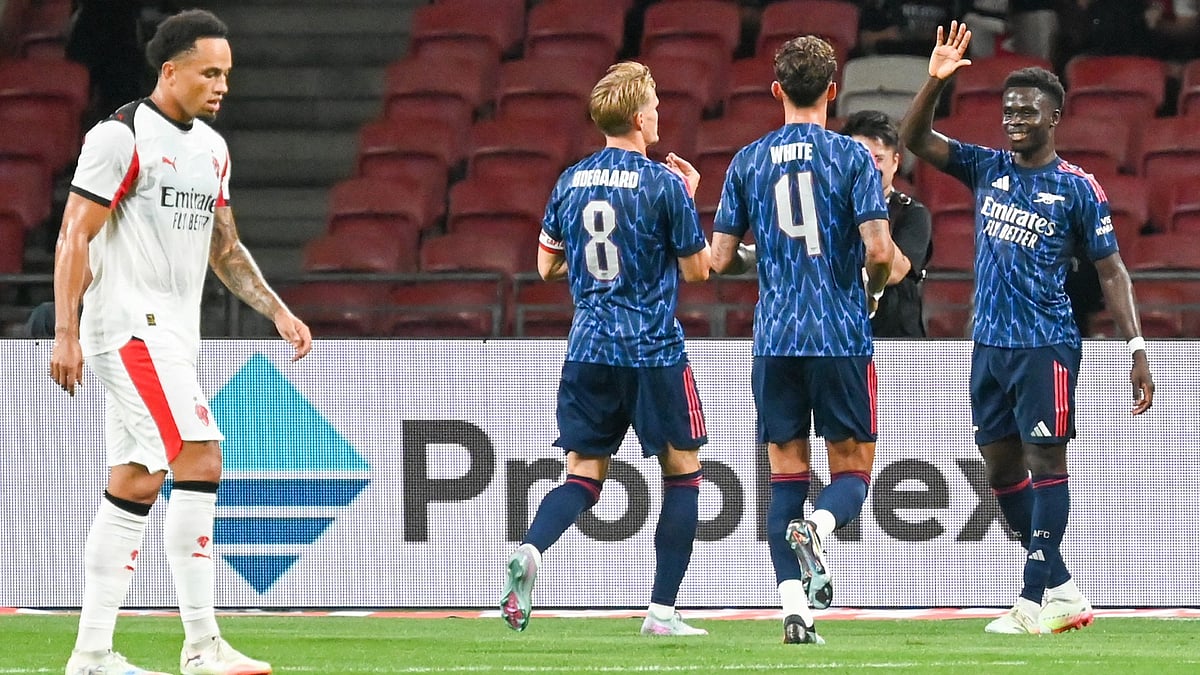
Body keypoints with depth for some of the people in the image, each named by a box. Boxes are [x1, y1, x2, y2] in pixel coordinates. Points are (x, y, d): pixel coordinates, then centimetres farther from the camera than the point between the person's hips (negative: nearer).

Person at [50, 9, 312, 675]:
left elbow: (224, 247, 24)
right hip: (130, 326, -9)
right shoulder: (121, 136, -10)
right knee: (199, 462, -16)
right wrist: (65, 332, -17)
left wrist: (279, 312, 15)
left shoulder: (211, 148, 15)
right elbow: (74, 237, -11)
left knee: (136, 484, 6)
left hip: (174, 334, 9)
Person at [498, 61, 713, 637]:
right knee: (682, 471, 10)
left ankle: (529, 550, -23)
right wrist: (689, 199, 10)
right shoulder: (664, 185, -9)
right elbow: (696, 269, -2)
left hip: (588, 351, 4)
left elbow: (547, 266, 14)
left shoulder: (570, 183, 5)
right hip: (655, 351, -4)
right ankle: (662, 610, 6)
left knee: (582, 477, 8)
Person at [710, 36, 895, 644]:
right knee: (852, 470, 8)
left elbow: (720, 259, 6)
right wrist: (872, 291, 11)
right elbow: (879, 250, -11)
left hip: (775, 341, 2)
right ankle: (818, 526, -25)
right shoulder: (851, 156, -3)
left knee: (786, 476, 7)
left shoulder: (748, 161, 5)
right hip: (843, 337, -2)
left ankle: (795, 607, -5)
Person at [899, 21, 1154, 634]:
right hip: (989, 344, 6)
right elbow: (915, 139, 3)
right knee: (1001, 466, 7)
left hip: (1046, 344, -6)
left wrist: (1136, 348, -9)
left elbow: (1112, 272, -2)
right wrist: (936, 80, -12)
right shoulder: (987, 168, 9)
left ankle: (1036, 598, -9)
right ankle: (1059, 590, 15)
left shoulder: (1076, 188, -4)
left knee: (1045, 459, -8)